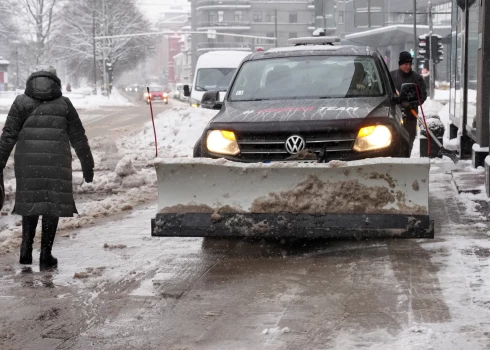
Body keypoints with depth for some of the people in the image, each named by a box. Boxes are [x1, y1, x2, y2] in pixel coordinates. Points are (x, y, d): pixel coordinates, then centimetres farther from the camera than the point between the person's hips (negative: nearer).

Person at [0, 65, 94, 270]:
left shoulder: (21, 103, 7)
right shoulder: (64, 104, 6)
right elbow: (78, 138, 8)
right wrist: (87, 165, 15)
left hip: (27, 162, 1)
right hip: (57, 162, -1)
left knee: (30, 202, 16)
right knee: (53, 206, 6)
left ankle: (26, 248, 6)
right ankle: (45, 256, 6)